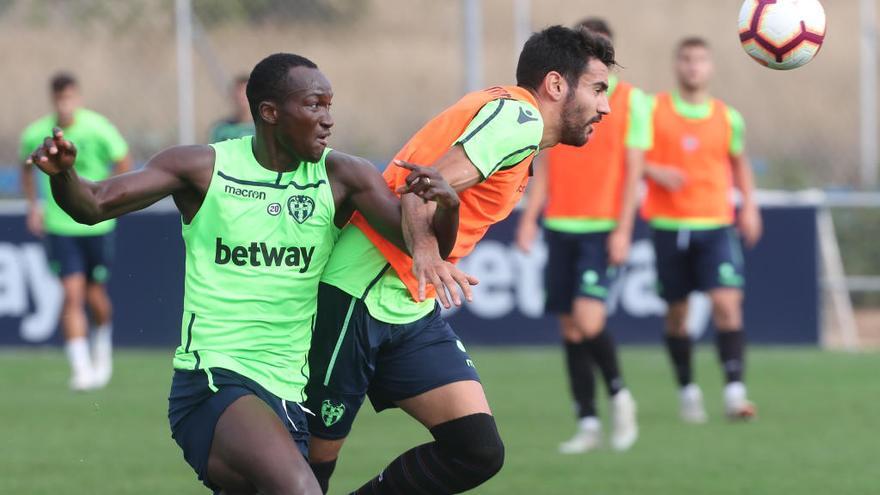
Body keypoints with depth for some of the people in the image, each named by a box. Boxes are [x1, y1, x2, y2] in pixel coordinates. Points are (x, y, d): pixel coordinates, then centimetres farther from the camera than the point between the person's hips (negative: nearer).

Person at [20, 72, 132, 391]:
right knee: (72, 294, -11)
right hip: (58, 225, 0)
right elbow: (27, 167, 14)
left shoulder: (98, 128, -11)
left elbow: (124, 164, 0)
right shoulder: (36, 134, -6)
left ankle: (102, 345, 38)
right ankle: (80, 368, -11)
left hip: (96, 224, 0)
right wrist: (34, 204, 6)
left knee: (95, 295, 7)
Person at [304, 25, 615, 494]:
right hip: (357, 295, -9)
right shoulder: (519, 117, -12)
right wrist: (425, 250, -42)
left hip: (413, 311, 9)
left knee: (478, 450, -5)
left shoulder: (514, 117, 18)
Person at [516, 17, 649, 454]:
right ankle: (588, 424, 9)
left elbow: (633, 169, -4)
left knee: (588, 319, -18)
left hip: (603, 229, -4)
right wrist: (529, 218, 3)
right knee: (570, 329, 3)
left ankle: (618, 394, 6)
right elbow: (545, 166, 13)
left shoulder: (630, 101, -1)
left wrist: (623, 229, -11)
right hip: (561, 225, 4)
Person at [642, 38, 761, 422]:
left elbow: (739, 163, 23)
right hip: (668, 224, 0)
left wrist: (749, 206, 11)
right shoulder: (653, 110, 2)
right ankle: (688, 391, 21)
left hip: (716, 225, 0)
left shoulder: (728, 117, 8)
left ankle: (734, 392, -18)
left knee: (727, 303, -15)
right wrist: (656, 172, -16)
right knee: (676, 311, 6)